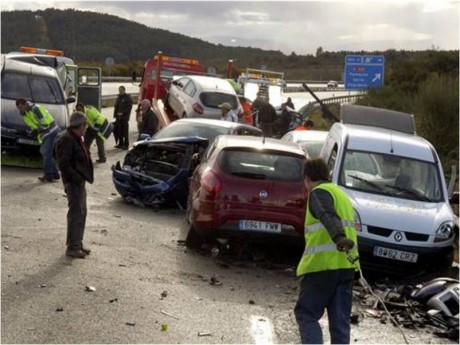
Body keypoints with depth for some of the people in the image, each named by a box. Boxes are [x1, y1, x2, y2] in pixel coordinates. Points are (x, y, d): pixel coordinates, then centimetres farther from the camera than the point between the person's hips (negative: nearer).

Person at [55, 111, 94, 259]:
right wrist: (77, 178, -21)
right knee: (76, 213, -7)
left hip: (79, 181, 11)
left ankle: (78, 243, 26)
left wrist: (82, 177, 13)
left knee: (81, 212, 16)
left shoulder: (76, 138, 14)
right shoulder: (66, 139, -18)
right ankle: (72, 248, 0)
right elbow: (63, 164, -23)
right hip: (73, 182, -11)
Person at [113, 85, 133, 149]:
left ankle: (126, 145, 0)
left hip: (124, 118, -7)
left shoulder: (128, 98, -5)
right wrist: (115, 114, 9)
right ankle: (120, 143, 19)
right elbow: (116, 107, 20)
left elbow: (129, 107, -12)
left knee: (125, 132, -5)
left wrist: (122, 113, -19)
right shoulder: (118, 98, 17)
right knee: (119, 131, 8)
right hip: (118, 117, 7)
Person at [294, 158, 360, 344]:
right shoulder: (341, 194, 24)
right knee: (340, 320, 8)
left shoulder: (319, 192, -4)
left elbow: (328, 216, -25)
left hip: (323, 265, -8)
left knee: (306, 314, 0)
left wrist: (338, 237, -42)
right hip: (346, 265, 8)